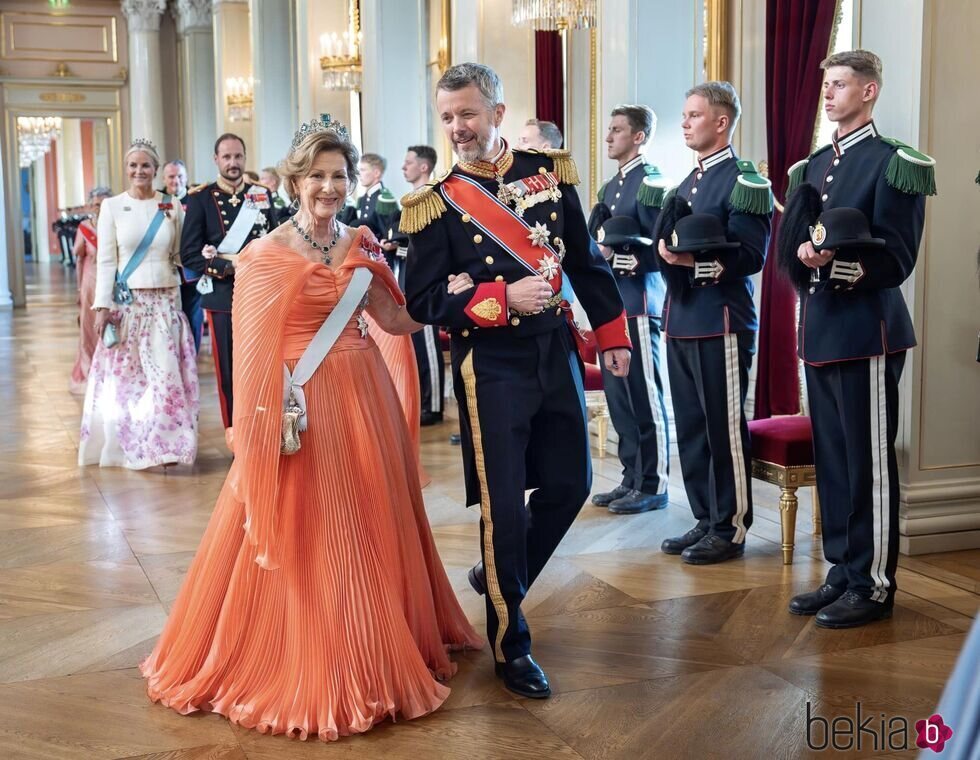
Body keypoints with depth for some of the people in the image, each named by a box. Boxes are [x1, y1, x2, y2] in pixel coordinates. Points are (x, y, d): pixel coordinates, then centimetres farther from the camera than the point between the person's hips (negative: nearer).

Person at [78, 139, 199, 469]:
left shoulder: (172, 206, 5)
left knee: (168, 374, -2)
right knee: (126, 375, 2)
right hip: (127, 302, -1)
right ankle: (129, 444, 12)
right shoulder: (112, 206, 1)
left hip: (165, 302, 1)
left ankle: (165, 442, 9)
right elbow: (106, 261, -1)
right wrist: (102, 305, -6)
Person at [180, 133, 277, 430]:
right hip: (222, 296, -2)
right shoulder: (200, 198, 0)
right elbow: (190, 254, -5)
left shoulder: (262, 195, 9)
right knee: (230, 373, 3)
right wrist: (230, 266, -14)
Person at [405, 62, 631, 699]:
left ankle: (498, 579, 37)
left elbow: (585, 259, 11)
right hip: (490, 365, -4)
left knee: (570, 484, 12)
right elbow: (424, 301, -9)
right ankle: (511, 646, 17)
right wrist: (503, 299, -20)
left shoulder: (549, 170, 3)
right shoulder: (436, 201, -7)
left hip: (557, 353, 5)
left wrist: (613, 333, 11)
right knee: (504, 505, -1)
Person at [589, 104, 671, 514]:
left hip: (638, 304, -8)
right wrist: (597, 251, -1)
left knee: (645, 399, -2)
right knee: (618, 398, 11)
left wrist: (615, 255, -16)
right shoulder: (611, 187, 18)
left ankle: (653, 486, 6)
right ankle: (631, 479, 20)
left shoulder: (651, 182, -9)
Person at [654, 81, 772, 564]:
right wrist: (668, 253, 0)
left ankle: (731, 529, 8)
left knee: (724, 429, -2)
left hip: (720, 324, -9)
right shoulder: (688, 184, 18)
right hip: (682, 321, 9)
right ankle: (705, 521, 23)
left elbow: (750, 255, -15)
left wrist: (696, 261, -26)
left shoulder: (743, 181, -8)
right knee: (690, 427, 12)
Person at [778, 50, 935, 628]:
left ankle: (875, 586, 9)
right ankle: (843, 573, 23)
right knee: (831, 461, 12)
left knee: (870, 463, -1)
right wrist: (805, 252, -9)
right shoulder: (812, 167, 16)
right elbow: (792, 248, 13)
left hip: (867, 332, -7)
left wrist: (836, 260, -25)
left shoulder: (893, 164, -6)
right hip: (820, 330, 7)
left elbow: (895, 259, -11)